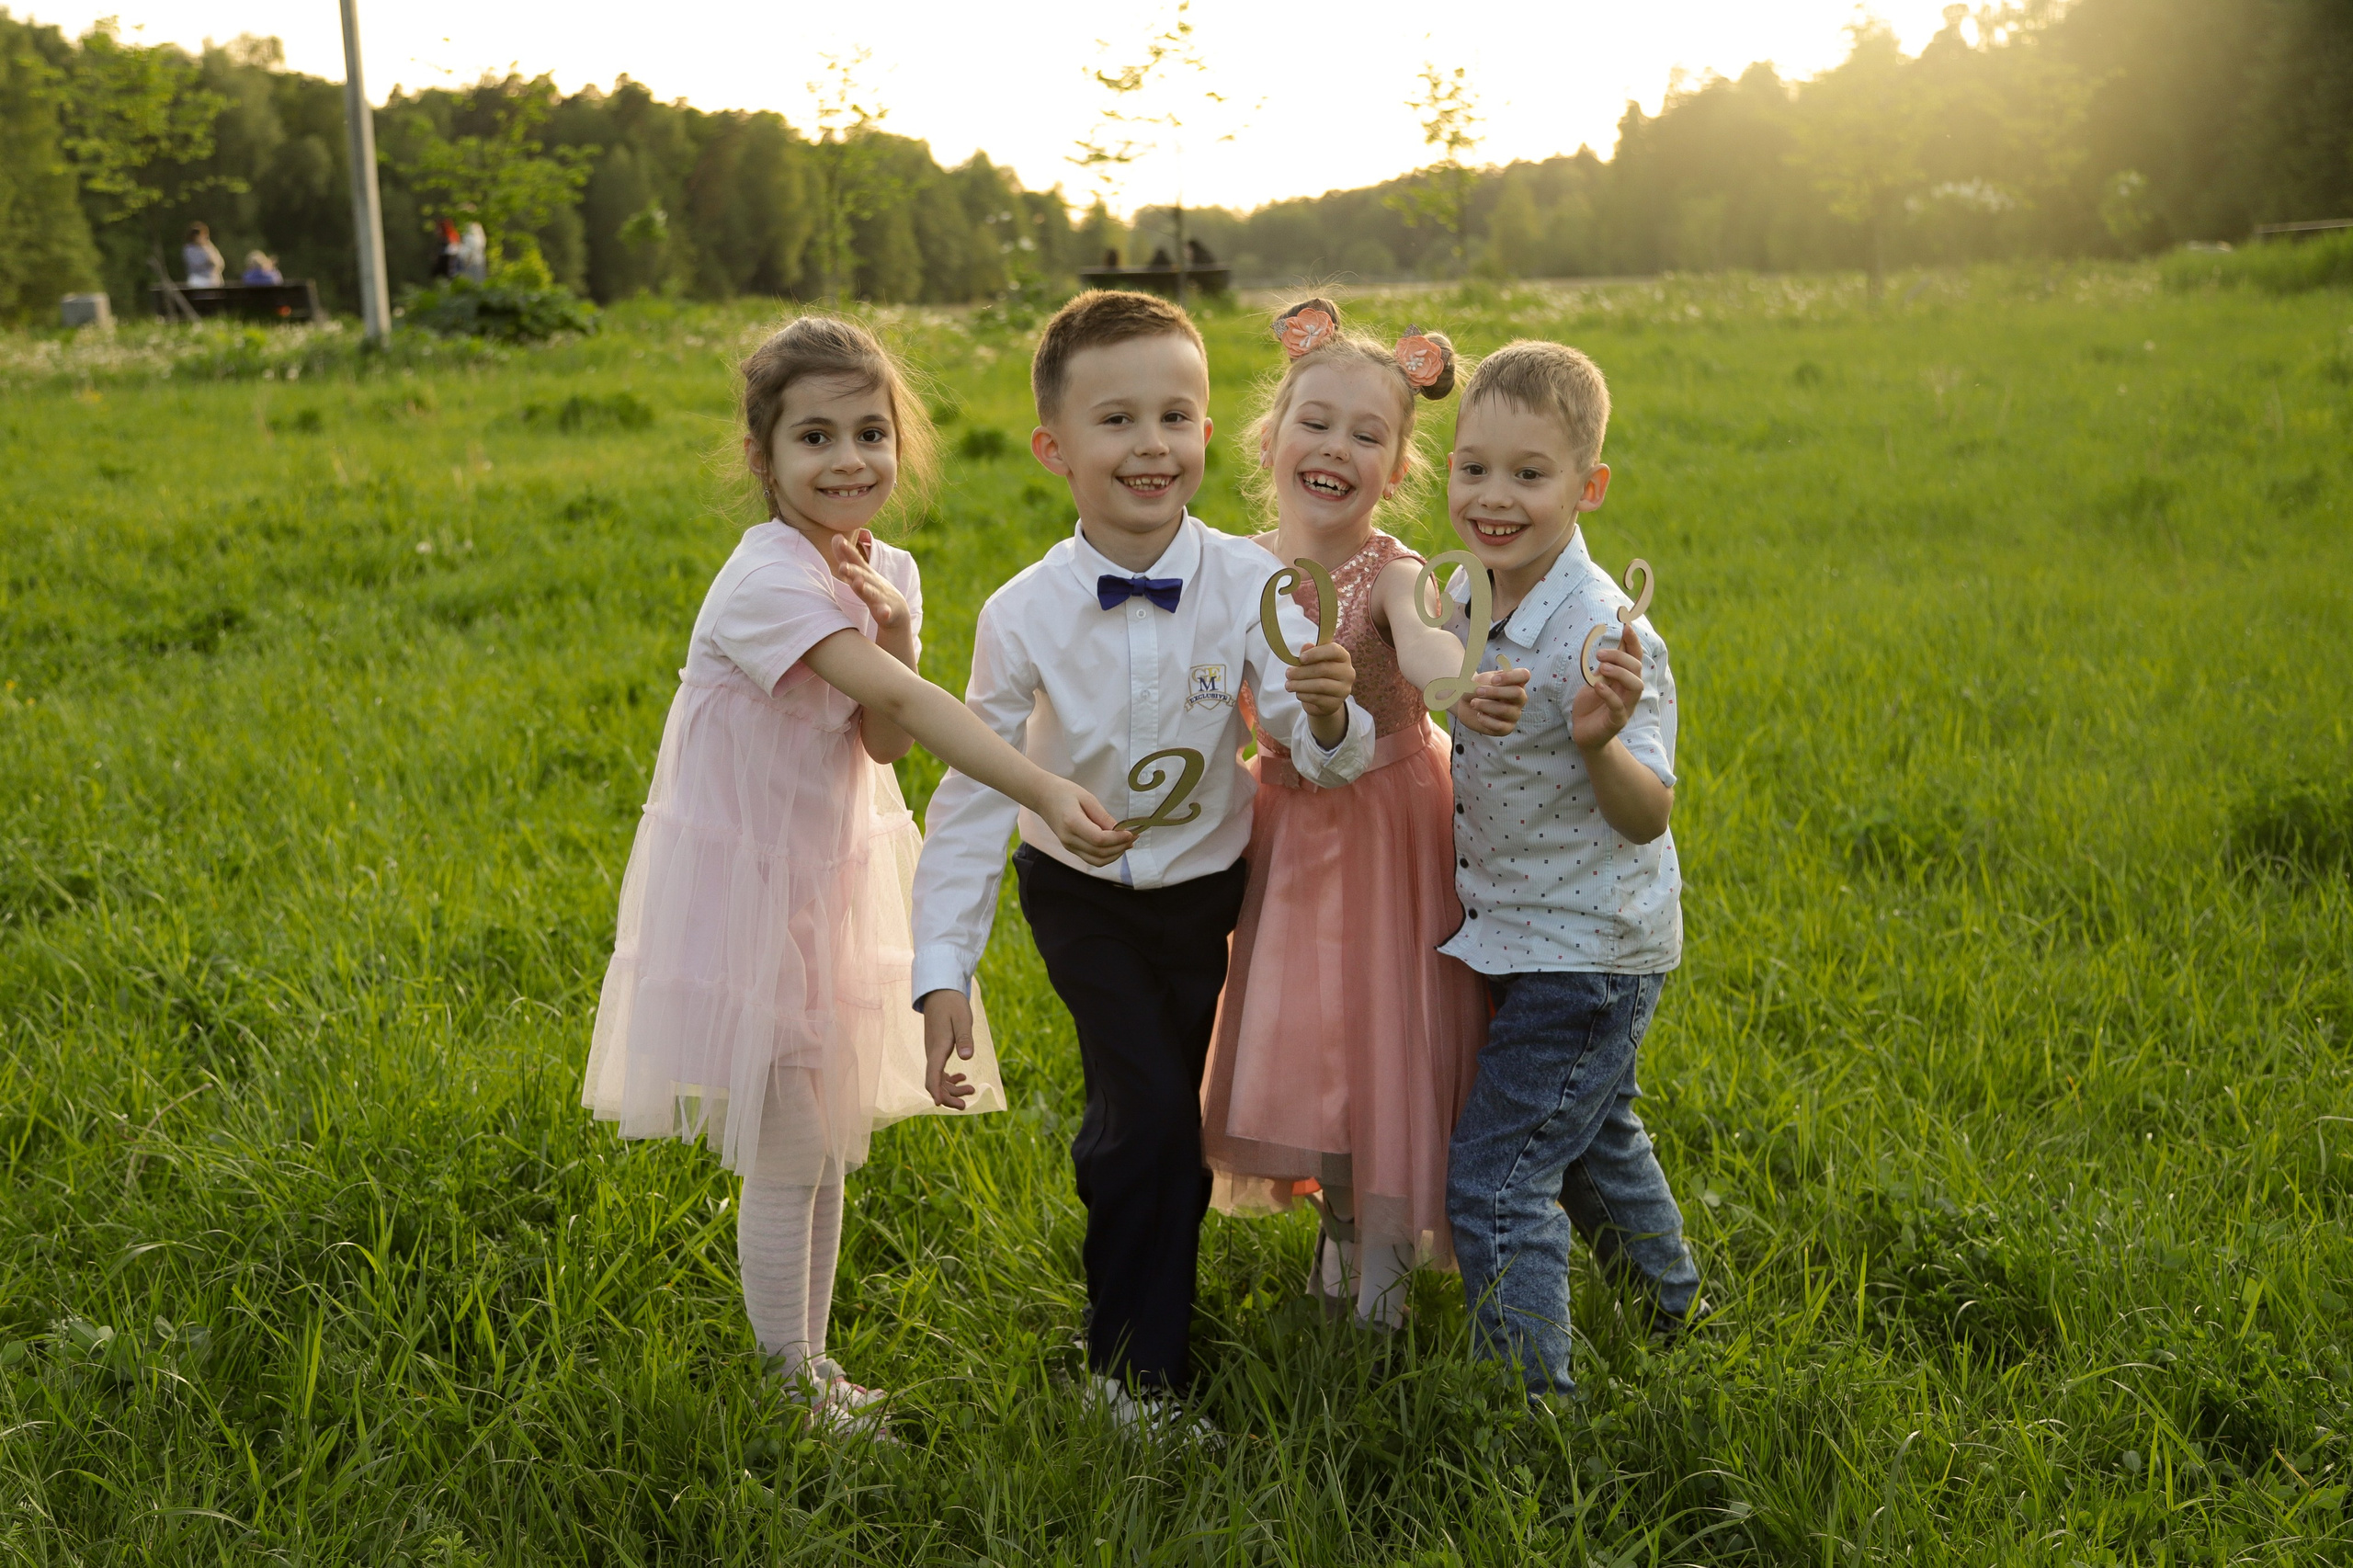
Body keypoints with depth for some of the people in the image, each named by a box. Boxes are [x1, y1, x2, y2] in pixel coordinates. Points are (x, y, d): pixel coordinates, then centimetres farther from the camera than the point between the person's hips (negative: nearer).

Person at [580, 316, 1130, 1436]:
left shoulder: (886, 572, 1)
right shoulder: (767, 578, -25)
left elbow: (883, 744, -4)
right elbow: (905, 700, -38)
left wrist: (892, 627, -20)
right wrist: (1045, 793, -47)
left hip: (831, 874, 8)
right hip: (743, 885, -7)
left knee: (831, 1143, 16)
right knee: (786, 1160, 1)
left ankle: (810, 1357, 32)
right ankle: (787, 1384, 20)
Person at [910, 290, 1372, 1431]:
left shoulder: (1249, 584, -19)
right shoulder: (1023, 616, -21)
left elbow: (1325, 759, -20)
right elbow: (974, 791, -14)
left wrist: (1330, 715, -45)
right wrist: (941, 972, -18)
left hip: (1204, 882, 2)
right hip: (1081, 894, -2)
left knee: (1174, 1120, 13)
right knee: (1150, 1113, -10)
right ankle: (1132, 1361, 12)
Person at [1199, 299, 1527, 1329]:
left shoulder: (1391, 574, -18)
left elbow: (1424, 643, -43)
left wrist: (1461, 683, -63)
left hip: (1389, 826, -4)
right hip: (1287, 828, 4)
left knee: (1387, 1024, 1)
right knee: (1297, 1030, 13)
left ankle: (1387, 1244, 22)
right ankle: (1339, 1217, 37)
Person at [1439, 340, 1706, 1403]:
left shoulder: (1599, 633, -27)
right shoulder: (1473, 599, -2)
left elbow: (1648, 815, -28)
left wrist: (1602, 743, -47)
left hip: (1582, 951, -10)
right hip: (1529, 933, 10)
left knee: (1494, 1179, -8)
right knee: (1589, 1137, 28)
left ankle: (1528, 1398, 5)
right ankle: (1673, 1312, 51)